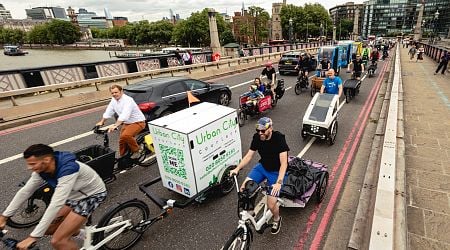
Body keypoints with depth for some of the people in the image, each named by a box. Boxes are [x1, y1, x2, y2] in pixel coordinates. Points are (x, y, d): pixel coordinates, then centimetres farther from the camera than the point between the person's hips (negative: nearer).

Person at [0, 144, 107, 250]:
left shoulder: (68, 169, -35)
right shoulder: (42, 168, -10)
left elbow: (56, 204, -37)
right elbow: (25, 191, 4)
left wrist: (33, 237, -34)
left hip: (92, 195, -8)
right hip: (75, 194, 8)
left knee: (58, 241, -13)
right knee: (47, 228, 11)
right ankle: (79, 233, 33)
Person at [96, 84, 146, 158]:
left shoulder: (128, 100, -24)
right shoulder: (113, 100, 3)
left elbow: (124, 115, -36)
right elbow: (108, 112, 14)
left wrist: (115, 125, -44)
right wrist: (101, 122, 11)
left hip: (137, 122, -9)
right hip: (127, 123, 9)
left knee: (125, 135, -29)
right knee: (122, 139, 8)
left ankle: (136, 152, -9)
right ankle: (122, 156, 30)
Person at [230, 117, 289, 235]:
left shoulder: (279, 138, -26)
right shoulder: (257, 137, -12)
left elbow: (284, 163, -28)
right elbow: (249, 155, -6)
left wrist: (279, 182, -38)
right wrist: (237, 168, -18)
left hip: (276, 172, -4)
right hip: (262, 167, 4)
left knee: (271, 205, -10)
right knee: (244, 189, -13)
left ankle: (277, 219, 26)